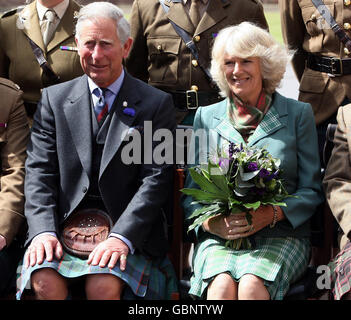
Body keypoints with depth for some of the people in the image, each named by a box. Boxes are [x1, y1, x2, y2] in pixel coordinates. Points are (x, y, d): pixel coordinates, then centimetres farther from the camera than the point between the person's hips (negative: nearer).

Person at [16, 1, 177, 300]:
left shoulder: (157, 104, 4)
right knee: (44, 281, -28)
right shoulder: (54, 99, 11)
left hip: (128, 229, -2)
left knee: (103, 285, -30)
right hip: (63, 228, 2)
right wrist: (43, 231, -13)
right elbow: (39, 171, 5)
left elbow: (156, 178, -4)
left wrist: (121, 236, -18)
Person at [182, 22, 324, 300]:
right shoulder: (206, 117, 16)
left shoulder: (298, 114, 10)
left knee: (251, 286, -33)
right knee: (222, 286, -33)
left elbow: (312, 191, 6)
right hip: (218, 238, 1)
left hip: (281, 236, -1)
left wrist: (272, 213, -13)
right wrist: (211, 222, -9)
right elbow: (192, 194, 14)